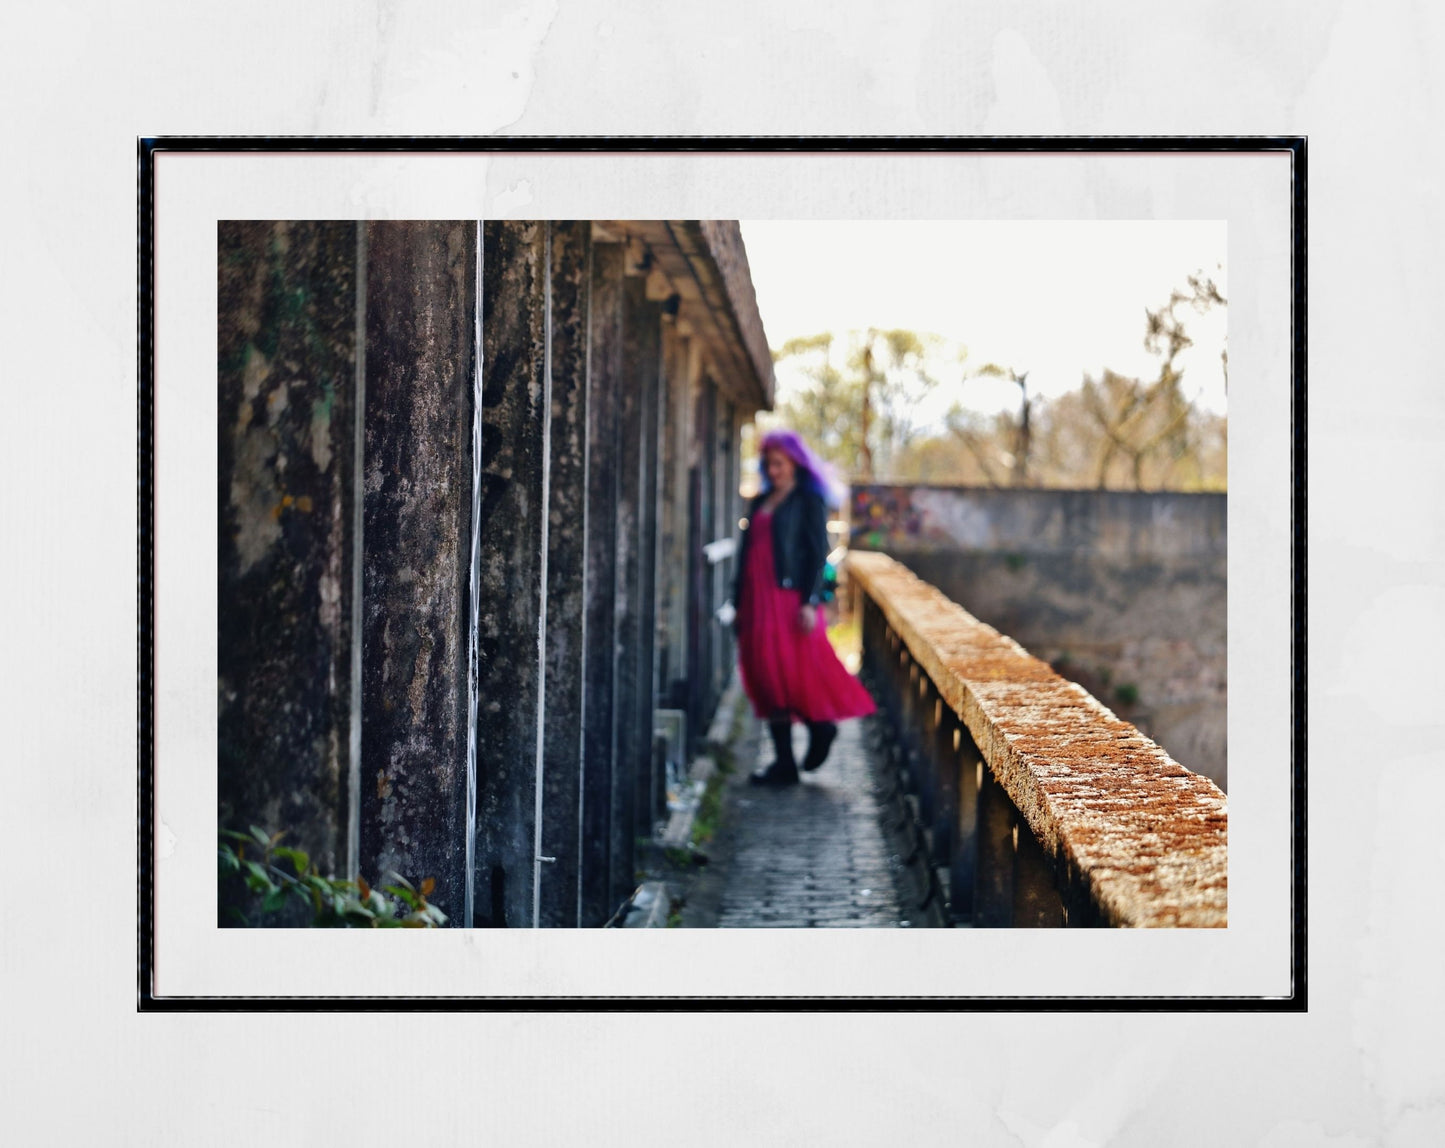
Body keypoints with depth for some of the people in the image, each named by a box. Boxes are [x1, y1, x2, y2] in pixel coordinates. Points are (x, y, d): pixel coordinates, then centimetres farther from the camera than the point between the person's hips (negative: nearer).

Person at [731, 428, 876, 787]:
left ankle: (820, 726, 11)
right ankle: (783, 763, 8)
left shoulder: (808, 501, -2)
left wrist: (809, 602, -16)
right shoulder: (760, 503, 17)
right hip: (758, 602, 7)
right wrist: (738, 603, 15)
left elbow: (818, 552, -8)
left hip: (791, 598, -7)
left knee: (795, 673, -11)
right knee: (768, 680, 4)